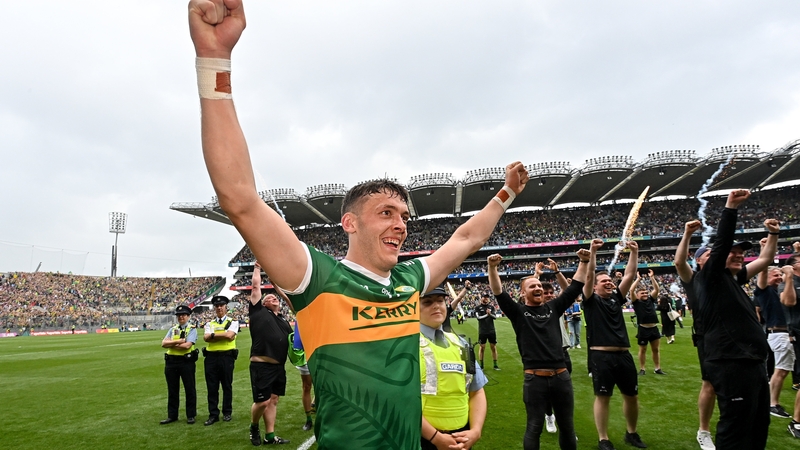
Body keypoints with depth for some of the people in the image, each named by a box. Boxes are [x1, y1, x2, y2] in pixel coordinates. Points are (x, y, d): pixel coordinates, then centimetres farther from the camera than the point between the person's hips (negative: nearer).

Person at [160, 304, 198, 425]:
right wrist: (178, 342, -14)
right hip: (171, 361, 5)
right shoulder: (173, 329, 13)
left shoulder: (192, 329, -3)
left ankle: (191, 415, 14)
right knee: (172, 390, 12)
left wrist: (171, 344, -9)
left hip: (186, 361, -5)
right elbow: (163, 343, 0)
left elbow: (187, 345, -18)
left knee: (190, 389, 4)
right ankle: (172, 415, 23)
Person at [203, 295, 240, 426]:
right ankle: (213, 415, 15)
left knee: (227, 386, 7)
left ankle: (227, 413, 21)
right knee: (212, 387, 6)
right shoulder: (210, 324, 12)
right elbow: (206, 338, -5)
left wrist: (213, 335, -7)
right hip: (211, 357, 3)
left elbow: (230, 335, -17)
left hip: (226, 357, -3)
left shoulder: (233, 322, 2)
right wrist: (223, 335, -12)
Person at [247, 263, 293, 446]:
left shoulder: (283, 319, 18)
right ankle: (254, 427, 25)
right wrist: (257, 269, 14)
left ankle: (270, 436, 21)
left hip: (279, 366, 6)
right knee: (262, 402, -3)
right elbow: (256, 286, 5)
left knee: (273, 400, 12)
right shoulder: (258, 312, 2)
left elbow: (291, 338, 25)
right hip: (262, 365, -6)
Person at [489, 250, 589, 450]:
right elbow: (498, 293, -13)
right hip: (535, 379, -4)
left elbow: (575, 287, 9)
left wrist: (583, 262, 0)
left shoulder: (553, 308, 9)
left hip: (561, 376, 4)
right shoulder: (518, 312, 0)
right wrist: (492, 268, -26)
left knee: (567, 426, 17)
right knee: (534, 427, 5)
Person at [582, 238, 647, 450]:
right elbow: (589, 275, -13)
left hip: (623, 355, 6)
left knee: (632, 396, 14)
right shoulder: (591, 300, 0)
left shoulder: (616, 298, 14)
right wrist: (592, 251, -20)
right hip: (601, 356, -5)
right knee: (603, 397, 2)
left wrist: (634, 252, 1)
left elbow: (630, 275, 9)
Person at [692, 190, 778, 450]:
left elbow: (764, 260, 30)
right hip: (732, 365, -10)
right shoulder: (711, 277, -7)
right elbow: (721, 242, -19)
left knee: (758, 429, 18)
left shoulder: (734, 279, 17)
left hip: (753, 364, 10)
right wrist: (731, 207, -21)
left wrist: (773, 234, 22)